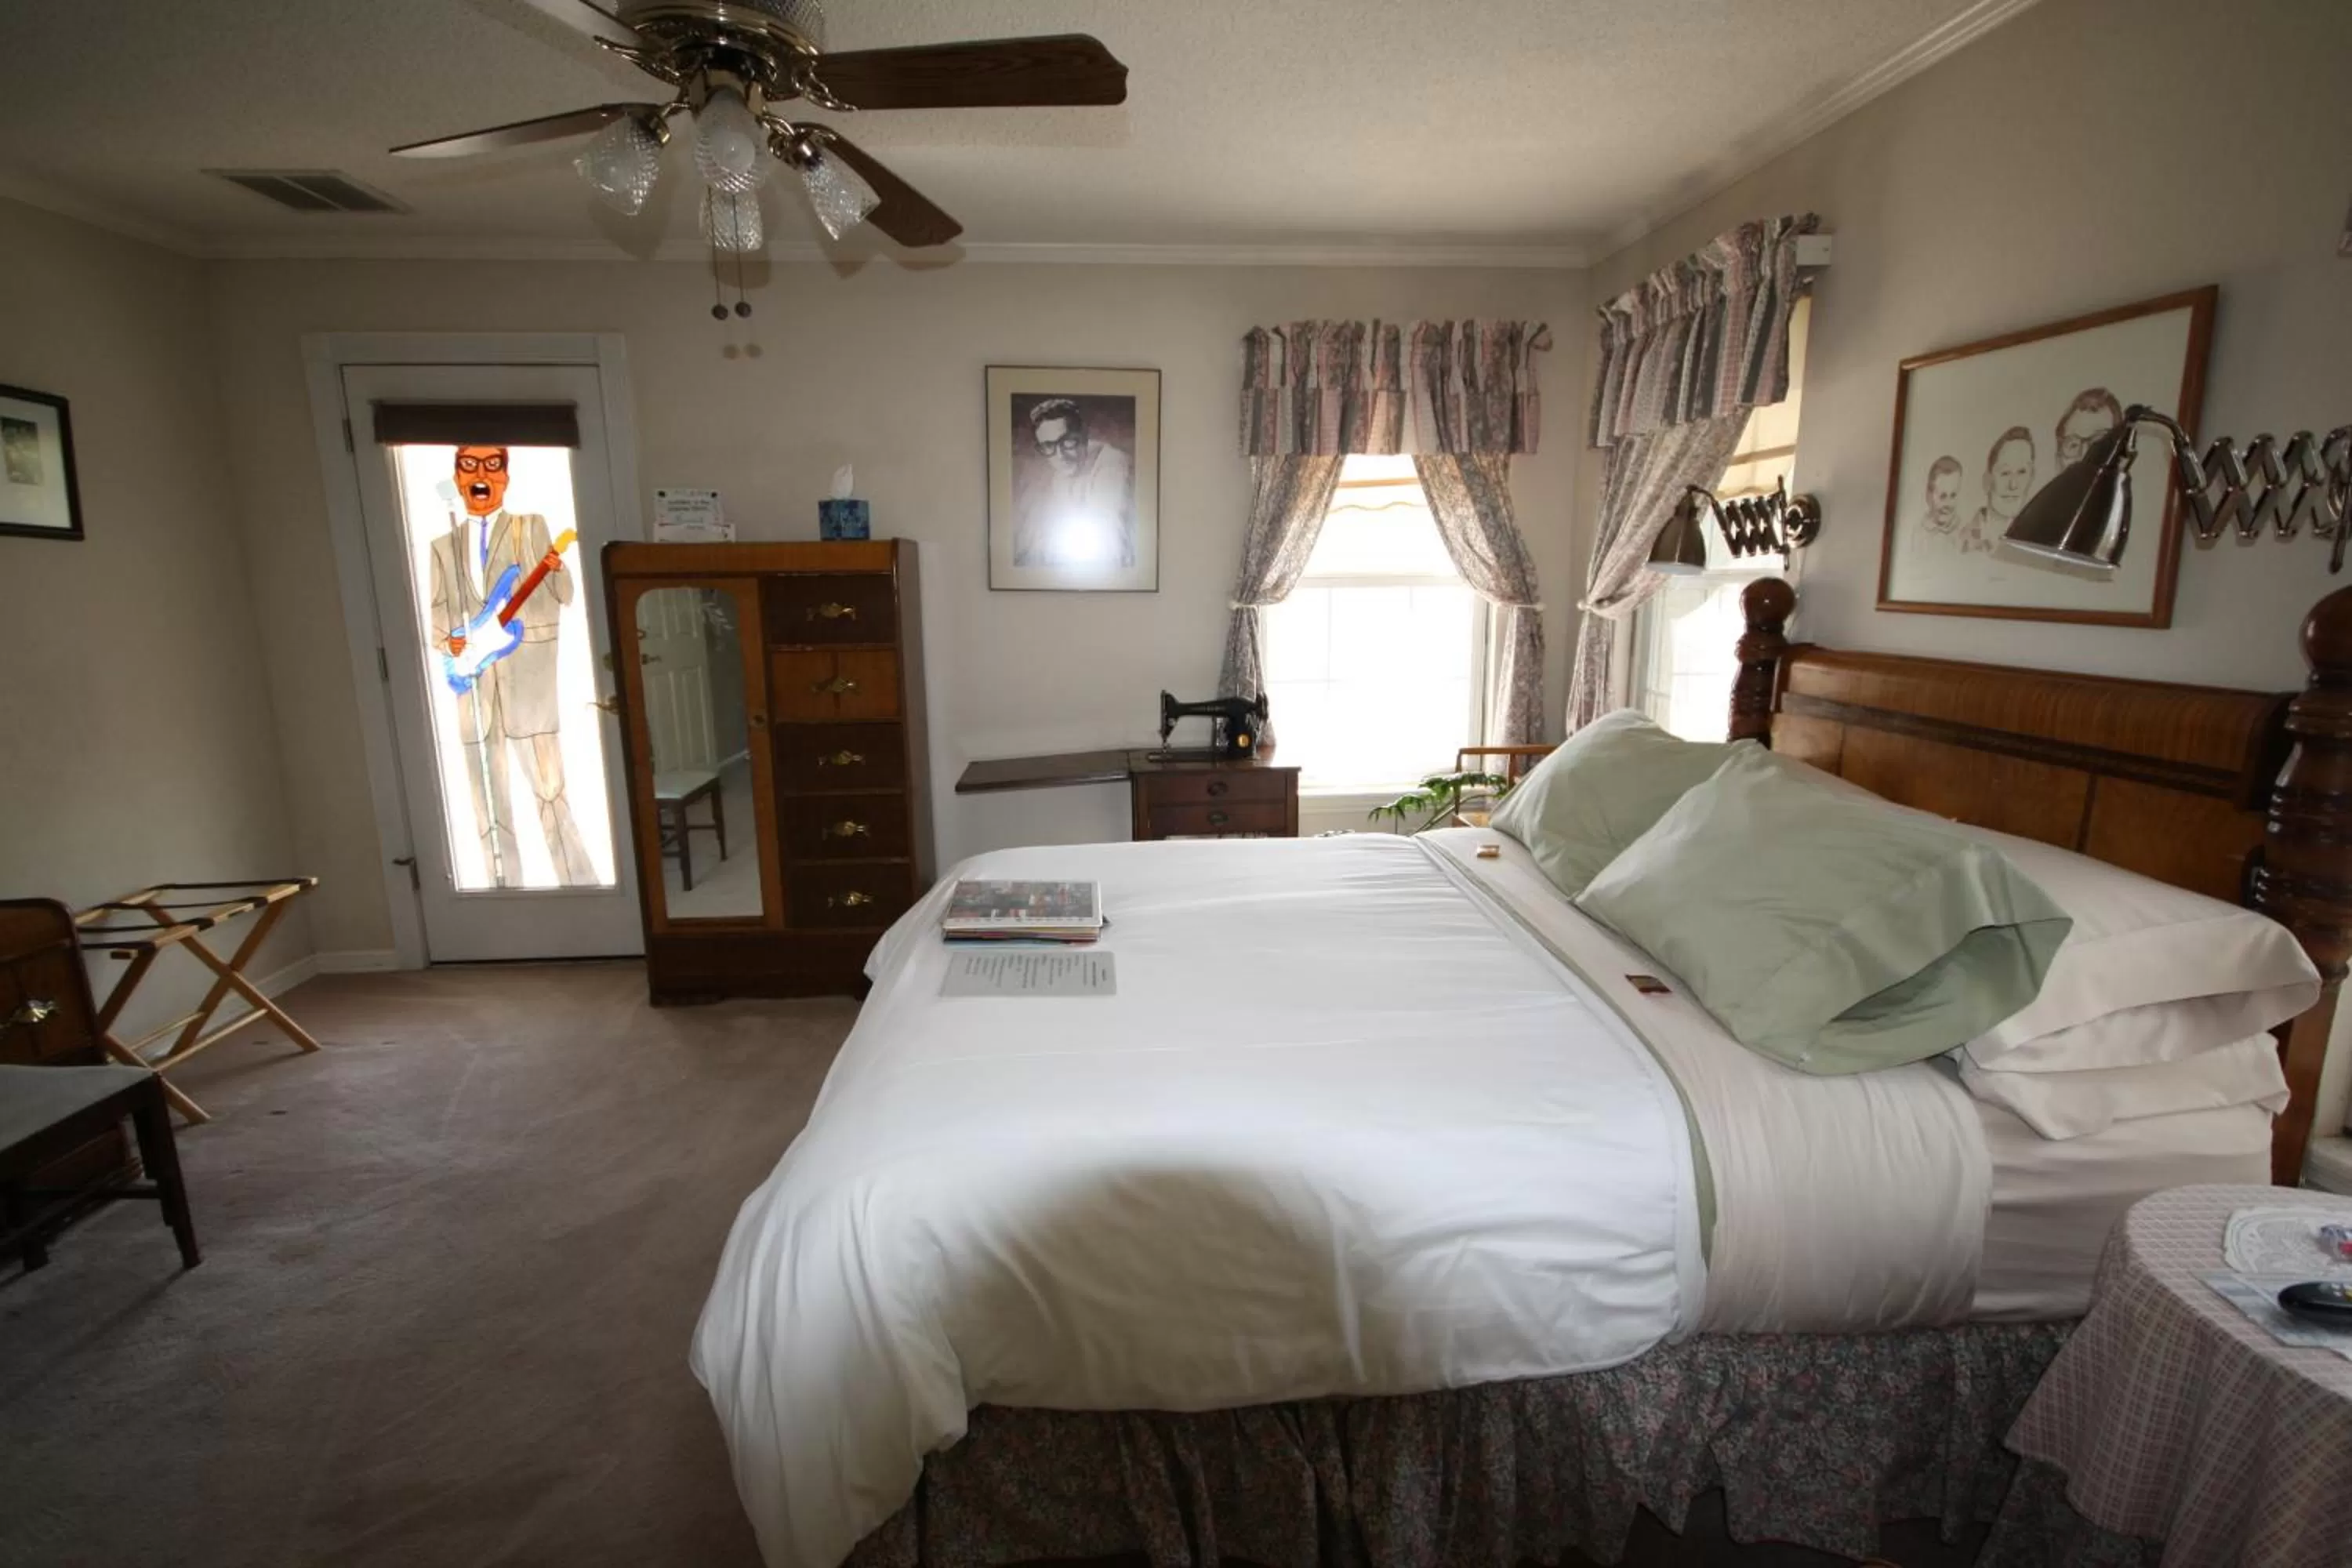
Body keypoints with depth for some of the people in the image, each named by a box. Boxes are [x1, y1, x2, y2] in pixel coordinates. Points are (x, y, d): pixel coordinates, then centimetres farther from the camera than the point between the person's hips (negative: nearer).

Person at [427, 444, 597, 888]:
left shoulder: (532, 527, 8)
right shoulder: (444, 546, 15)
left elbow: (563, 598, -2)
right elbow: (437, 621, 14)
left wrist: (557, 569, -23)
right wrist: (448, 642, -8)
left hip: (528, 684, -4)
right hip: (475, 690, 4)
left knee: (552, 792, -7)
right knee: (488, 805, 9)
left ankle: (581, 885, -1)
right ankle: (506, 886, 19)